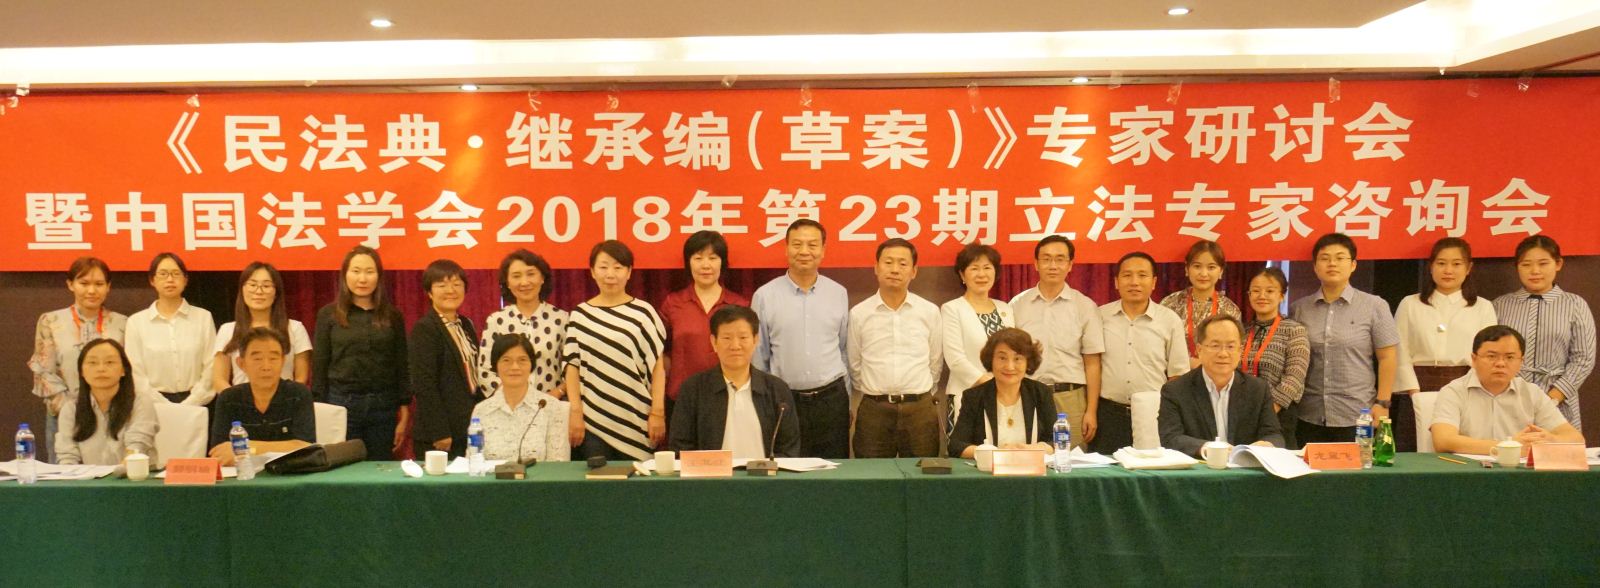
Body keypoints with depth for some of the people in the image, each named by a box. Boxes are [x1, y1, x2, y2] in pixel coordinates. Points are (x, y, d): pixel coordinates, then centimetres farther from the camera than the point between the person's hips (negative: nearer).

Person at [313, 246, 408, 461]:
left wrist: (404, 413, 2)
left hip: (383, 406, 1)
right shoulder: (328, 314, 2)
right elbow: (319, 367, 3)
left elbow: (402, 367, 6)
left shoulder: (392, 317, 4)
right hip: (340, 404, -1)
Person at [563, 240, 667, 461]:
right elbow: (573, 366, 7)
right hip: (593, 420, 1)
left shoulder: (643, 312, 1)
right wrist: (575, 412, 0)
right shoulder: (581, 314, 7)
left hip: (636, 421, -1)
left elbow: (657, 366, 1)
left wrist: (658, 412, -3)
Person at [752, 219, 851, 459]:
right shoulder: (764, 296, -2)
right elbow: (758, 357, 4)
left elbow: (845, 351, 11)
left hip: (831, 400, 2)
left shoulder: (838, 293, 4)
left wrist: (846, 401, 13)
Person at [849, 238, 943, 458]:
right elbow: (854, 366, 10)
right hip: (873, 411, 0)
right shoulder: (859, 314, 1)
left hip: (920, 410, 1)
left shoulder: (929, 312, 3)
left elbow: (935, 362, 12)